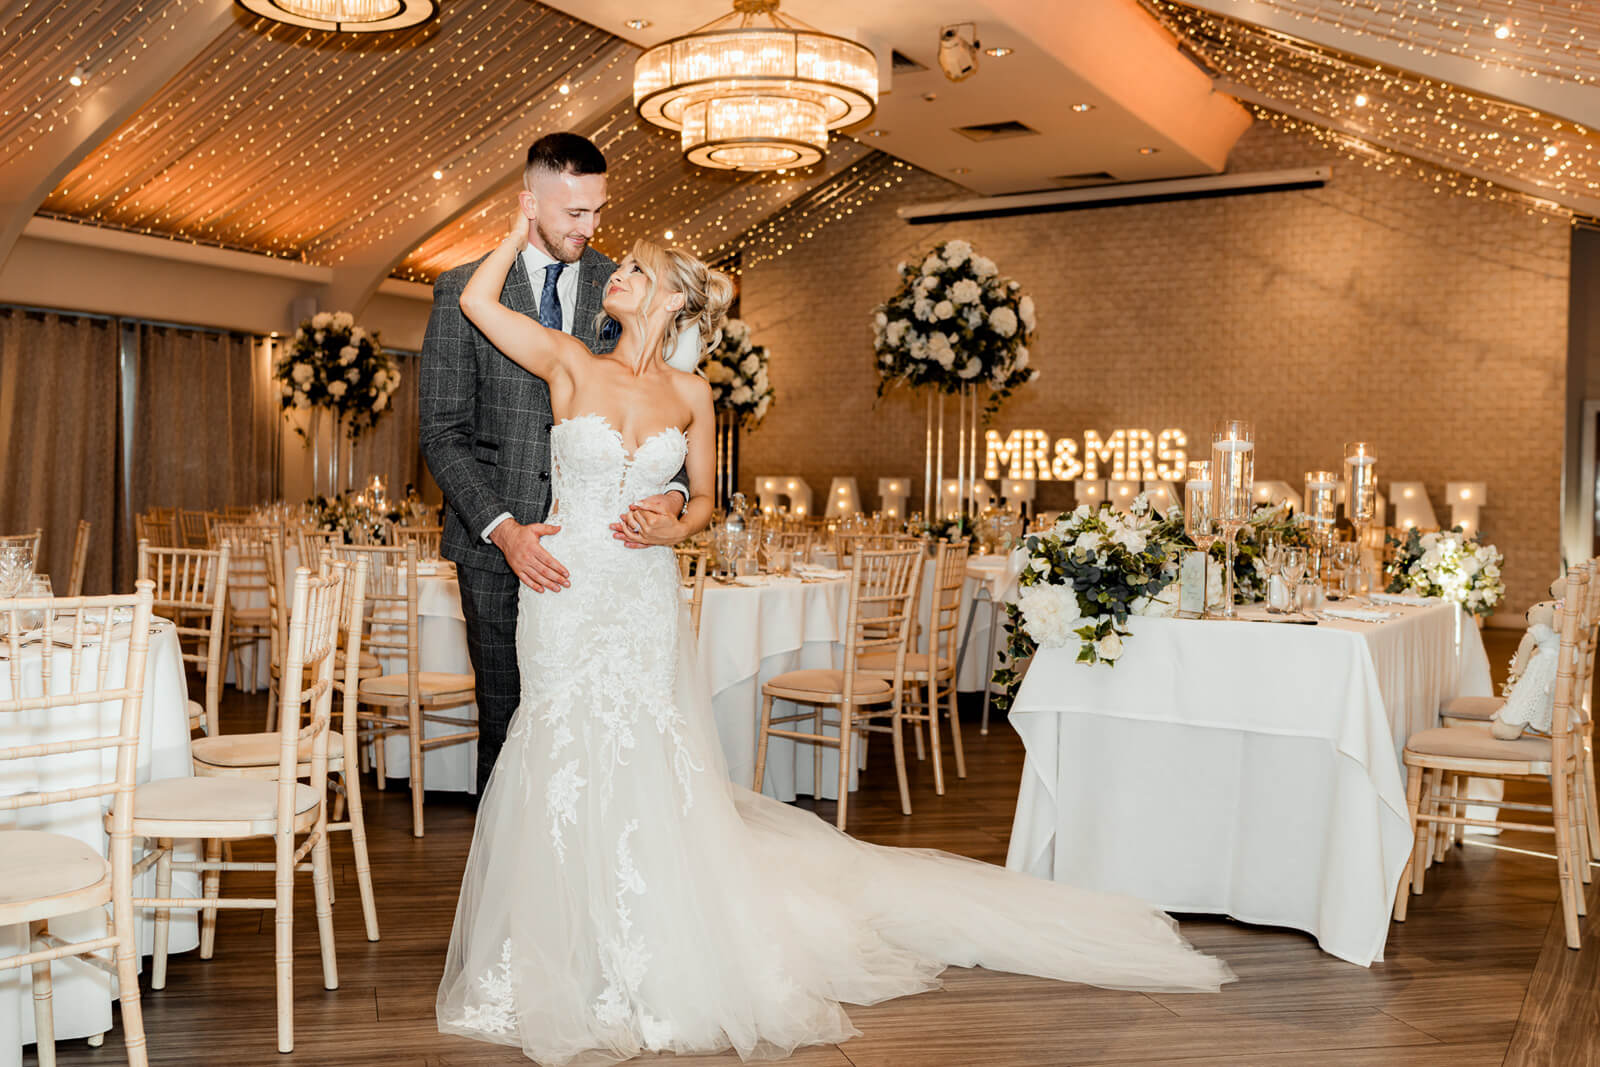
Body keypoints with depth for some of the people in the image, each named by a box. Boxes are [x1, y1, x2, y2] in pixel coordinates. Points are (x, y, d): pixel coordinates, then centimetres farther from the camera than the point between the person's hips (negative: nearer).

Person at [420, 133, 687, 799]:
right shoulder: (463, 290, 1)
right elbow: (443, 432, -1)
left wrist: (672, 494, -15)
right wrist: (502, 529, -14)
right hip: (495, 545, -1)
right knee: (505, 725, 8)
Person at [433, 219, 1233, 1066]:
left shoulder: (689, 395, 5)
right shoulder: (569, 364, 1)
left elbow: (705, 500, 14)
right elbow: (477, 299, -3)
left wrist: (677, 527, -7)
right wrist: (527, 227, 7)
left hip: (647, 603, 1)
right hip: (570, 596, -1)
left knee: (647, 773, 1)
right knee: (567, 767, 0)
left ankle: (664, 966, 19)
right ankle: (561, 968, 18)